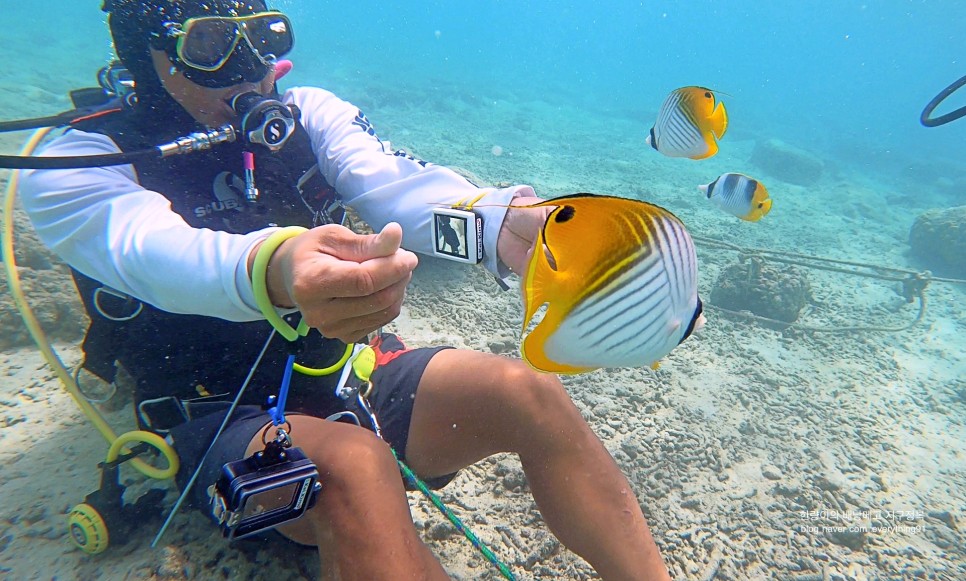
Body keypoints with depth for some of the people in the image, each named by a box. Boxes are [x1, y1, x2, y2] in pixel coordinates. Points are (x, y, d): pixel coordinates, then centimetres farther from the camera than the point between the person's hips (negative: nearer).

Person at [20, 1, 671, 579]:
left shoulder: (307, 113, 3)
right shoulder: (77, 167, -7)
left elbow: (392, 184, -18)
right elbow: (153, 249, -30)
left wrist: (500, 222, -40)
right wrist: (273, 268, -54)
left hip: (351, 372, 4)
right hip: (224, 416, -3)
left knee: (526, 390, -19)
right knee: (354, 465, -37)